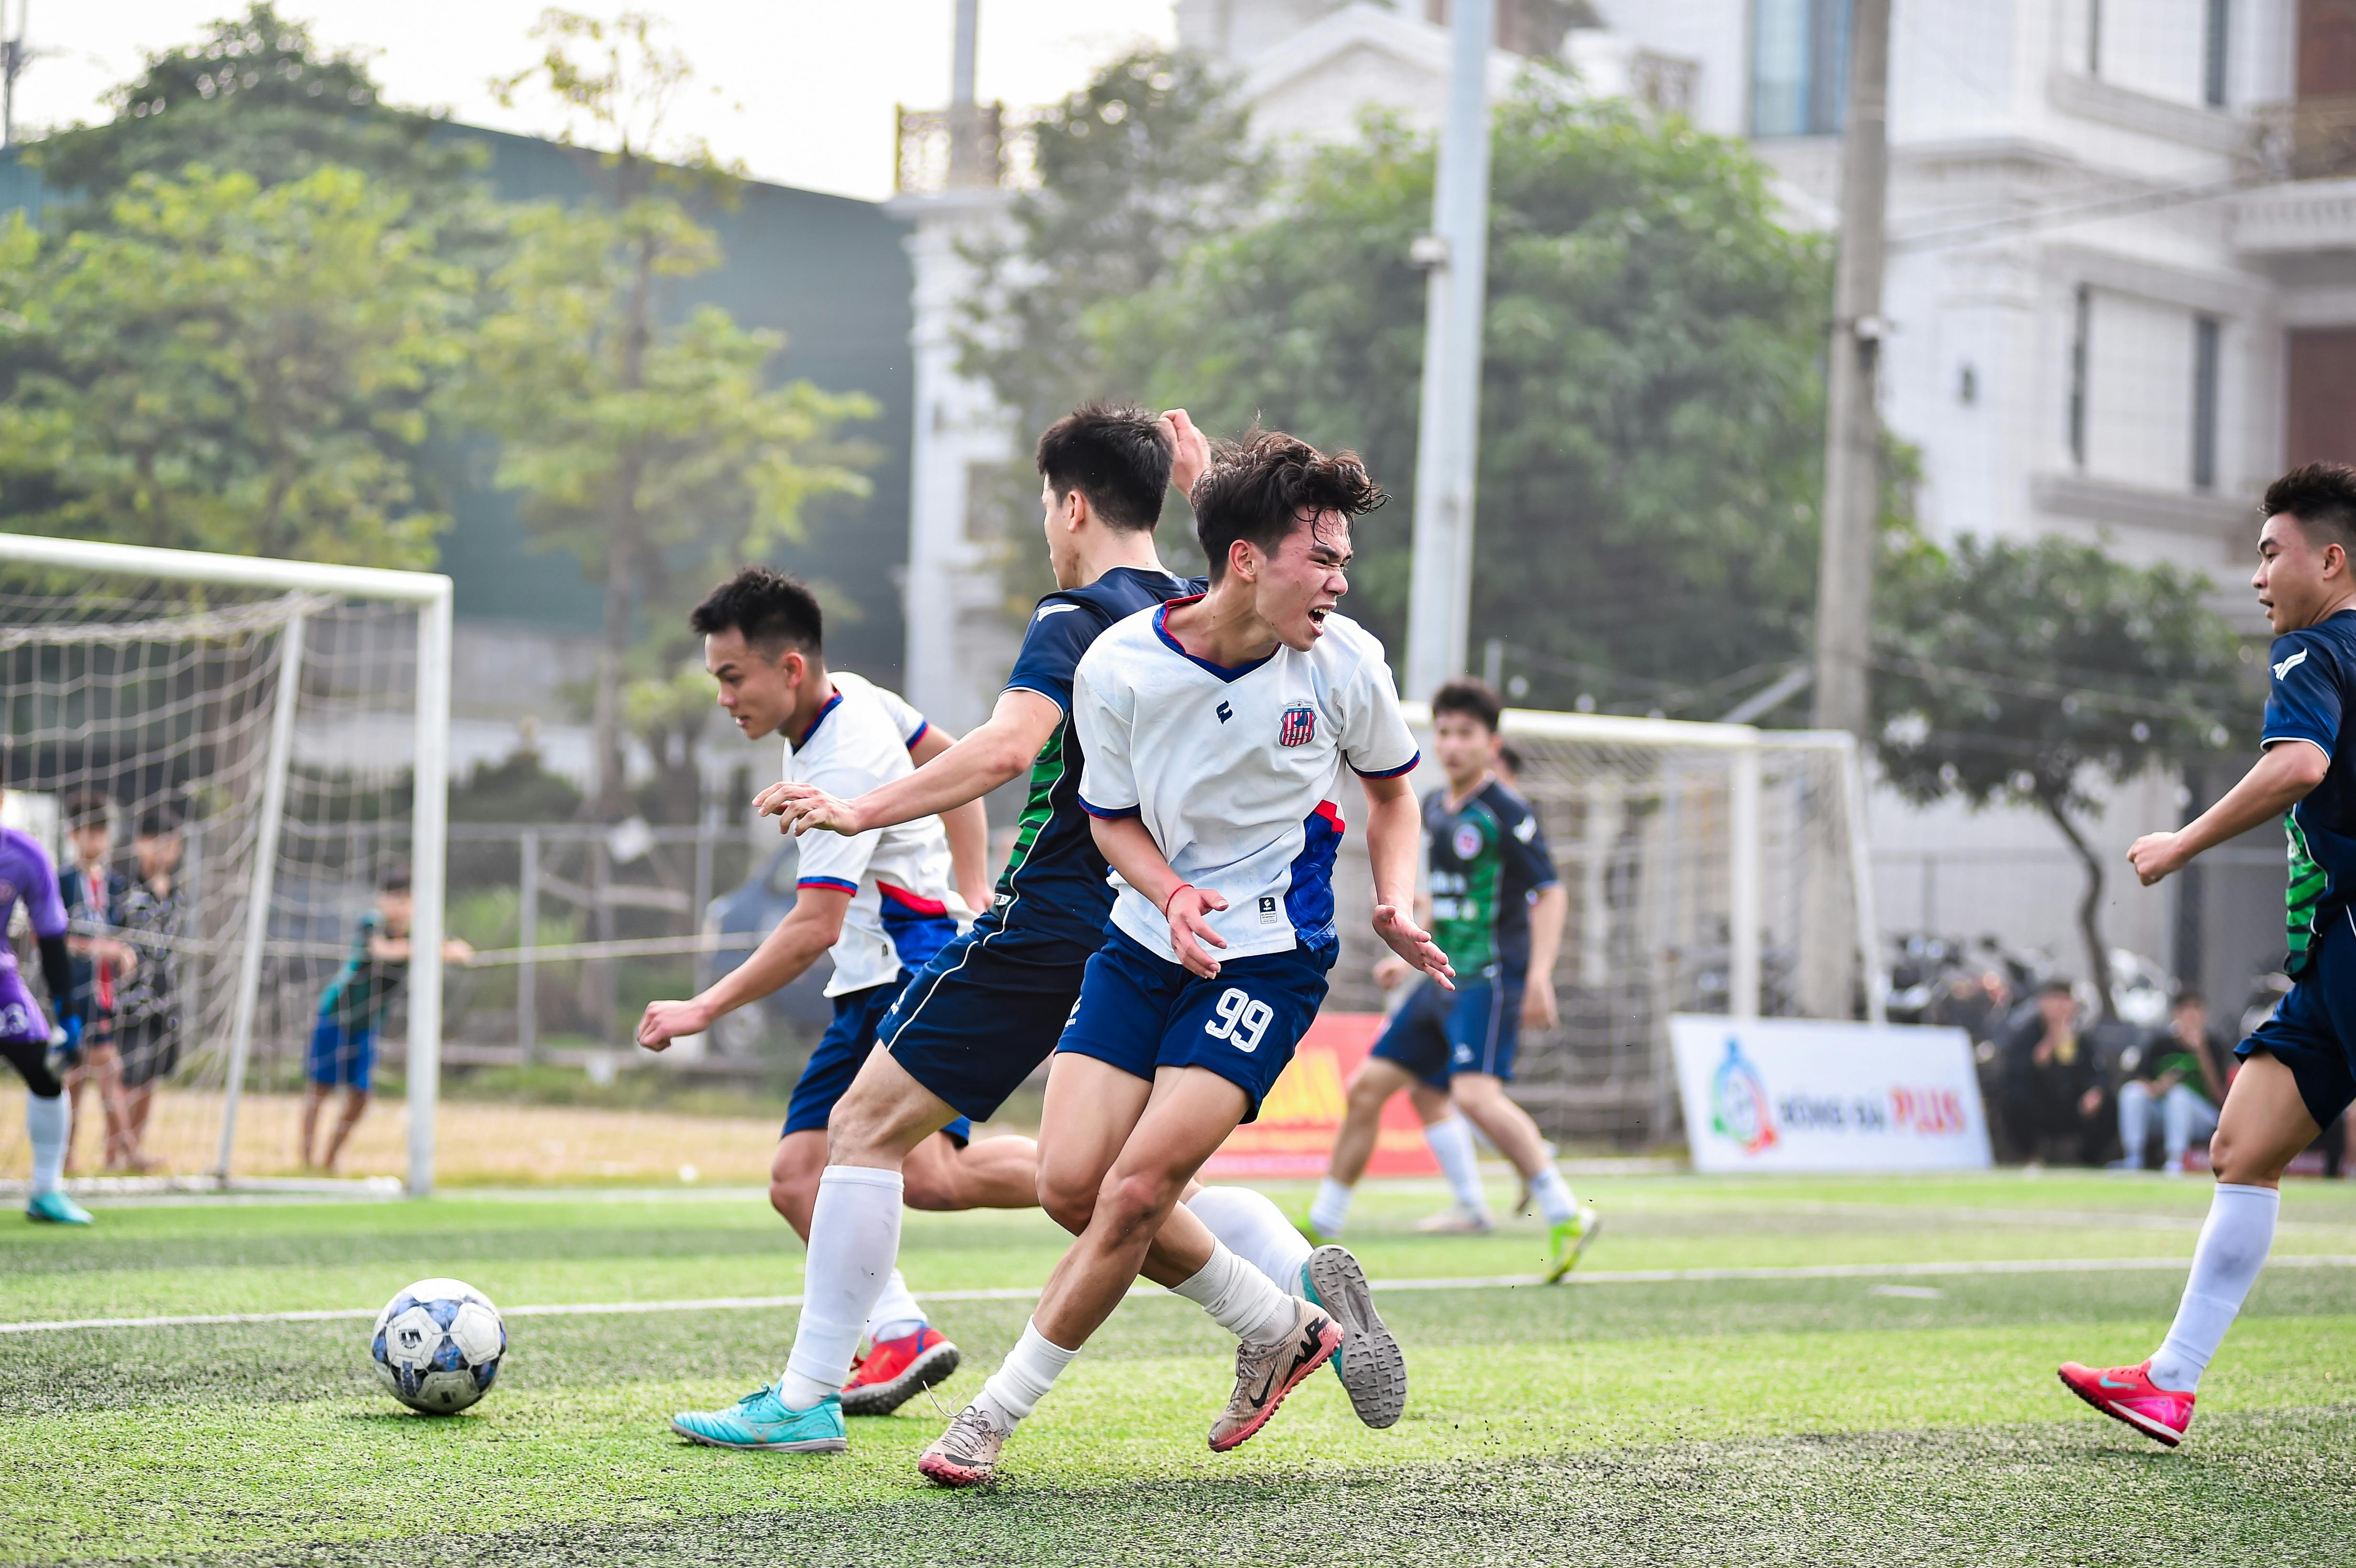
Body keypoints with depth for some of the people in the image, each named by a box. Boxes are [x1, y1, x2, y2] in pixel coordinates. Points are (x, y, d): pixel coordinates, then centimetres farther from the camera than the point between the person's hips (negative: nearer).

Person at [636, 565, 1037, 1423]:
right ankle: (901, 1337, -11)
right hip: (869, 993, 10)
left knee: (925, 1173, -27)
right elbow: (957, 763, 24)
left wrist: (703, 1010, -18)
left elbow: (814, 927, -23)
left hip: (915, 974, -10)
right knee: (798, 1179, -3)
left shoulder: (841, 767, -20)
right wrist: (969, 892, 21)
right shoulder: (856, 698, 9)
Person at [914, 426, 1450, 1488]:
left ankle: (997, 1413, 0)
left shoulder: (1343, 662, -11)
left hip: (1269, 959, -2)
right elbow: (1114, 818, 3)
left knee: (1138, 1188, -15)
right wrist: (1172, 894, -17)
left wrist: (1395, 903, -8)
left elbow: (1392, 791, 9)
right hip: (1144, 939, 3)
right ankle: (1279, 1328, 16)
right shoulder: (1118, 667, -13)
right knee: (1073, 1181, -6)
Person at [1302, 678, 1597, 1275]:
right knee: (1367, 1087, 8)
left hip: (1491, 979, -8)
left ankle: (1565, 1216, -22)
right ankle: (1321, 1228, 19)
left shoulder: (1506, 812, -10)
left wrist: (1539, 974, -21)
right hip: (1444, 980, 8)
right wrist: (1410, 954, 25)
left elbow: (1551, 894, -12)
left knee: (1475, 1094, -28)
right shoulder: (1435, 808, 14)